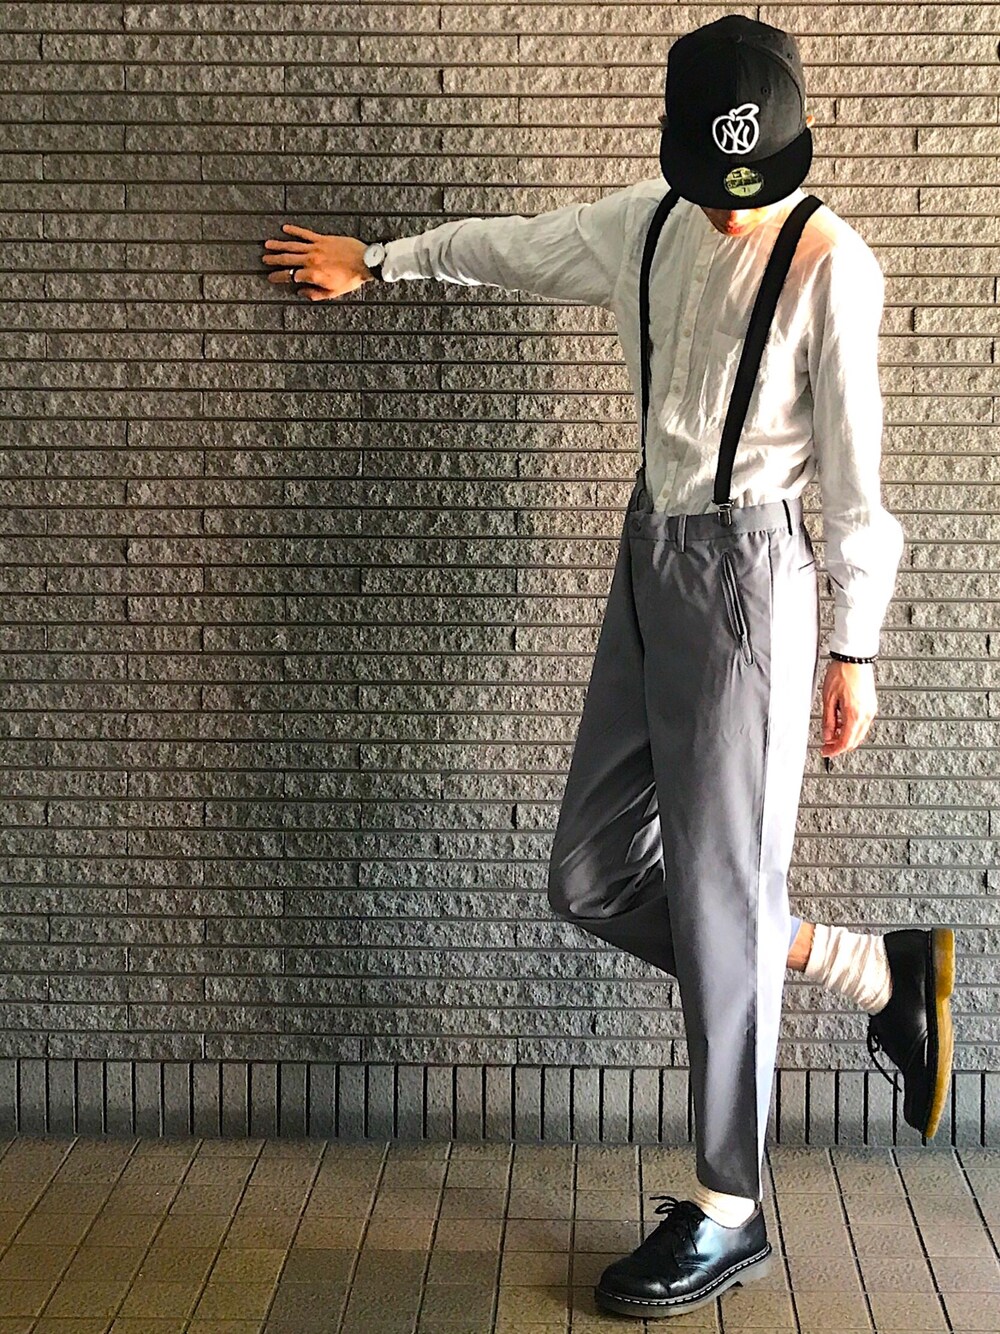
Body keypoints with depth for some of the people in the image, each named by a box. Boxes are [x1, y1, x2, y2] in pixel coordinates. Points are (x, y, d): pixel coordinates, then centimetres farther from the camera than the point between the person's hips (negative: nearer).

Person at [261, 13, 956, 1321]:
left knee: (719, 891, -3)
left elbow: (853, 470, -8)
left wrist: (854, 647, -6)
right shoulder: (649, 225, 6)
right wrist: (376, 260, 36)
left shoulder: (831, 262, -11)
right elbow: (513, 245, 24)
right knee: (592, 875, 7)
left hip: (749, 575, -7)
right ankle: (883, 975, 18)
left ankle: (727, 1211, 11)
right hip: (653, 562, 7)